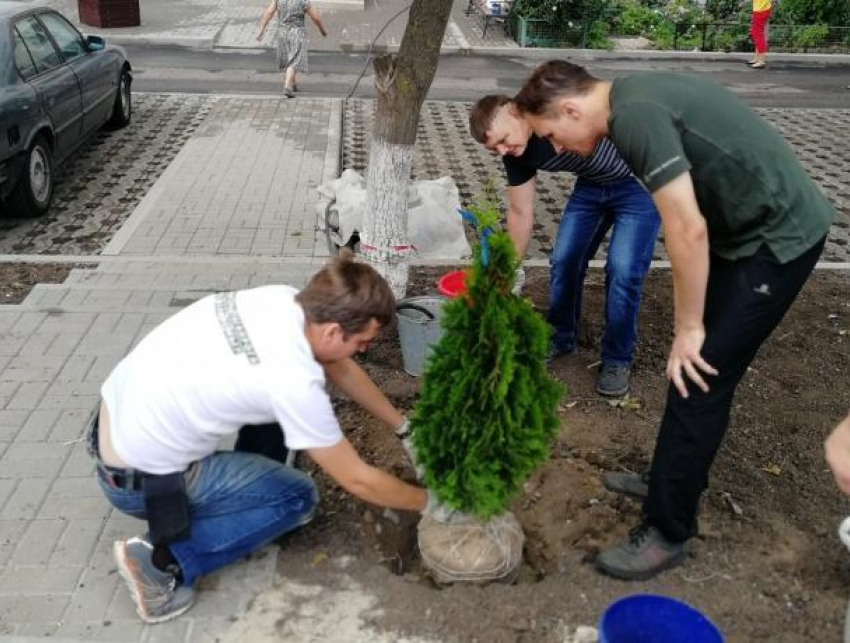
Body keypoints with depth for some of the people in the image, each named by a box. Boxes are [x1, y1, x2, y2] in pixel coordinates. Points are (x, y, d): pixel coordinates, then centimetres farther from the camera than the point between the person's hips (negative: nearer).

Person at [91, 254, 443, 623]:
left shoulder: (283, 300, -7)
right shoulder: (295, 381, -29)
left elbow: (341, 369, 11)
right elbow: (357, 480, -16)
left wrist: (404, 428, 15)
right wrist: (428, 503, 0)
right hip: (140, 480, -8)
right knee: (299, 498, 1)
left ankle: (248, 486, 23)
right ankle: (161, 560, -4)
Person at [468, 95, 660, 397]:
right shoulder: (517, 155, -12)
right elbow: (520, 213, -2)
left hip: (640, 181, -6)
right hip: (591, 184, 6)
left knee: (623, 269, -13)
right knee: (563, 259, 2)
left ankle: (617, 359, 5)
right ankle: (560, 338, 25)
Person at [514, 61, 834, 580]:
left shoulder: (636, 117, -22)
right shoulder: (634, 98, 8)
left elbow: (688, 230, -25)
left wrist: (688, 327, -14)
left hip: (778, 237, -9)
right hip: (756, 226, 10)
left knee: (699, 379, -6)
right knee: (704, 365, 16)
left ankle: (669, 533, 6)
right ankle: (676, 481, 33)